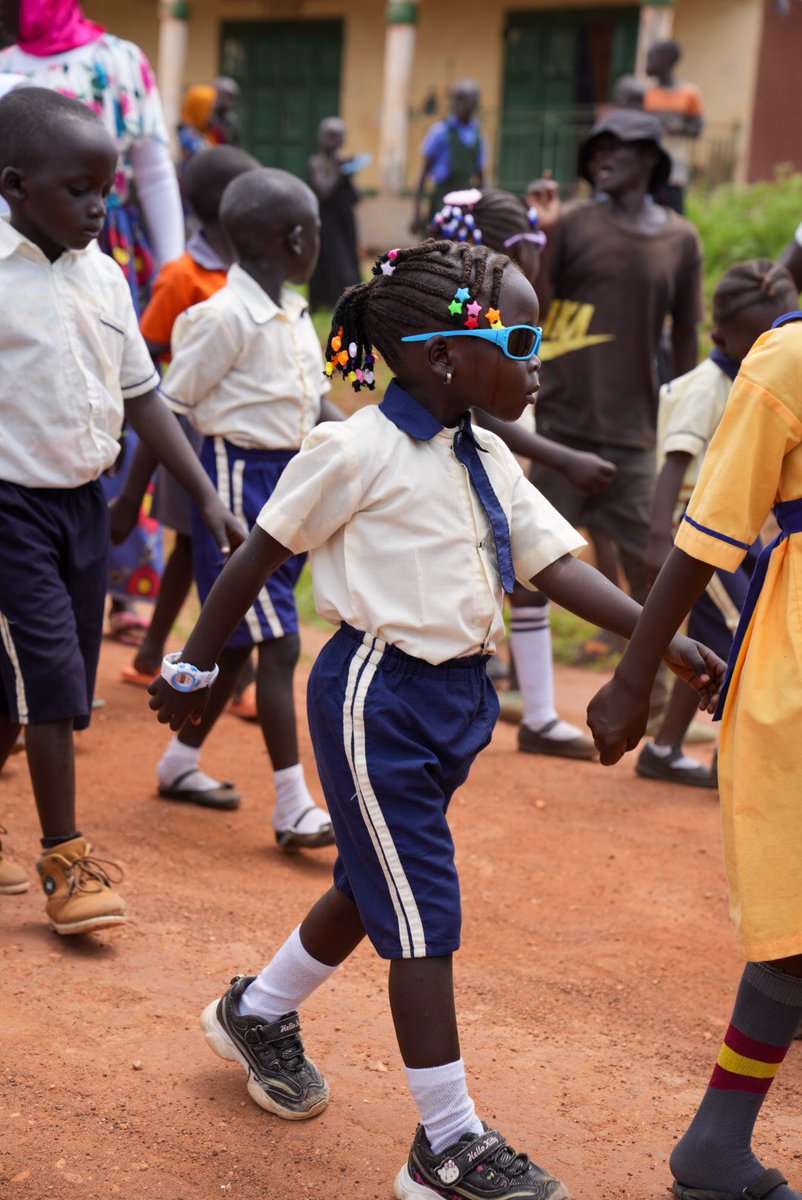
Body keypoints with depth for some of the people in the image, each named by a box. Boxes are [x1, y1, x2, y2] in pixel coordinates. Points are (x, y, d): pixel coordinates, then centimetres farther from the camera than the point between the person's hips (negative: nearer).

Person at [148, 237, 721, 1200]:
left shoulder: (487, 460, 7)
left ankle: (258, 1015, 46)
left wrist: (662, 639, -7)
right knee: (424, 919, -5)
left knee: (374, 887, 22)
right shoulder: (358, 451, -16)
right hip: (377, 696, -9)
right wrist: (194, 669, -2)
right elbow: (256, 559, -8)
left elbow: (558, 567, 4)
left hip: (456, 692, 9)